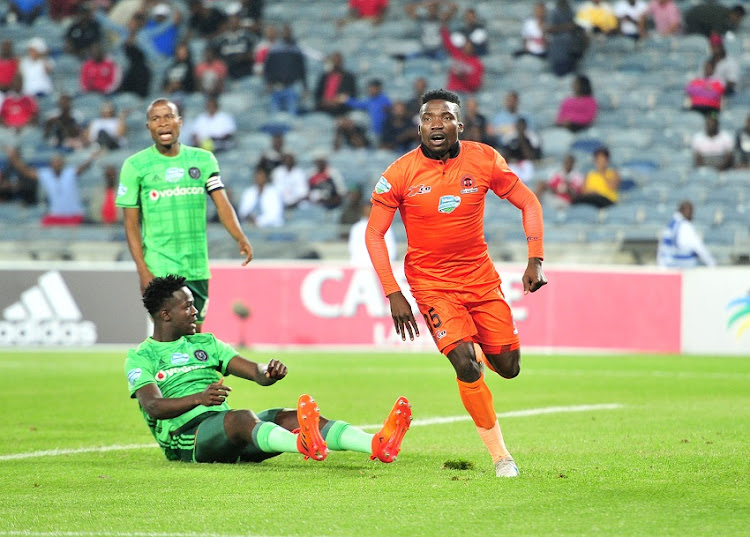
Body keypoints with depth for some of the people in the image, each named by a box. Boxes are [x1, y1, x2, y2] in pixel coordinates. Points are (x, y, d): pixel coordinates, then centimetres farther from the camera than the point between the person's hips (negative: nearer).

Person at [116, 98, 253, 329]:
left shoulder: (203, 160, 6)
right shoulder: (135, 166, -1)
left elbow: (222, 204, -1)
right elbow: (132, 223, -1)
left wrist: (240, 238, -20)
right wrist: (142, 270, -10)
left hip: (198, 269, 3)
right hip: (160, 272, -3)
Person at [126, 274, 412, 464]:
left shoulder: (205, 343, 24)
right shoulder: (140, 357, 6)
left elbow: (255, 372, 12)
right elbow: (153, 407, -12)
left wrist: (270, 371, -13)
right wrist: (199, 398, -30)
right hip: (186, 435, -6)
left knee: (290, 417, -21)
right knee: (243, 417, -37)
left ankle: (377, 445, -43)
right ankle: (304, 445, -69)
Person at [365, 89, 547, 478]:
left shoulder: (483, 160, -8)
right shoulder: (400, 174, -12)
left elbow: (528, 203, 3)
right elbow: (374, 233, -5)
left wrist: (535, 260, -6)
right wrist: (393, 294, -11)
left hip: (480, 275, 3)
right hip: (431, 281, -3)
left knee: (508, 368, 4)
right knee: (466, 366, -18)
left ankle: (478, 347, 42)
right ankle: (500, 456, -3)